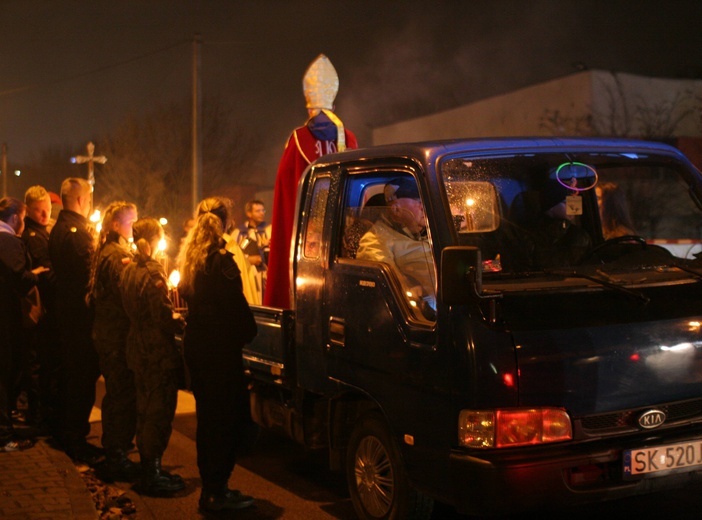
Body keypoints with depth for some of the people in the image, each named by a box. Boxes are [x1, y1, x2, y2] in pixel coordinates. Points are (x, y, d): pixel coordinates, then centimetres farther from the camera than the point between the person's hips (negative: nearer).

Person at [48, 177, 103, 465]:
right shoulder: (78, 230, -20)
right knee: (83, 374, -3)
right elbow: (90, 271, -24)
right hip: (81, 310, -10)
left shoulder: (58, 228, 11)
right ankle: (75, 439, 2)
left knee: (70, 369, 19)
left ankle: (69, 430, 32)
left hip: (65, 308, 10)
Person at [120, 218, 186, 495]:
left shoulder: (129, 270, 8)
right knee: (159, 412, 0)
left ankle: (149, 470, 27)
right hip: (159, 352, -9)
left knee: (146, 410, 17)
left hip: (138, 350, 9)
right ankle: (152, 476, 7)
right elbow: (164, 317, -22)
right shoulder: (153, 271, -17)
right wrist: (181, 320, -4)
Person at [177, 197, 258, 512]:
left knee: (207, 416, 17)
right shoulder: (221, 260, -17)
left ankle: (210, 487, 26)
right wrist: (249, 332, -4)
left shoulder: (189, 258, 8)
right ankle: (216, 492, 3)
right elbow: (236, 306, -18)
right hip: (220, 347, -9)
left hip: (196, 343, 9)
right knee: (229, 418, 0)